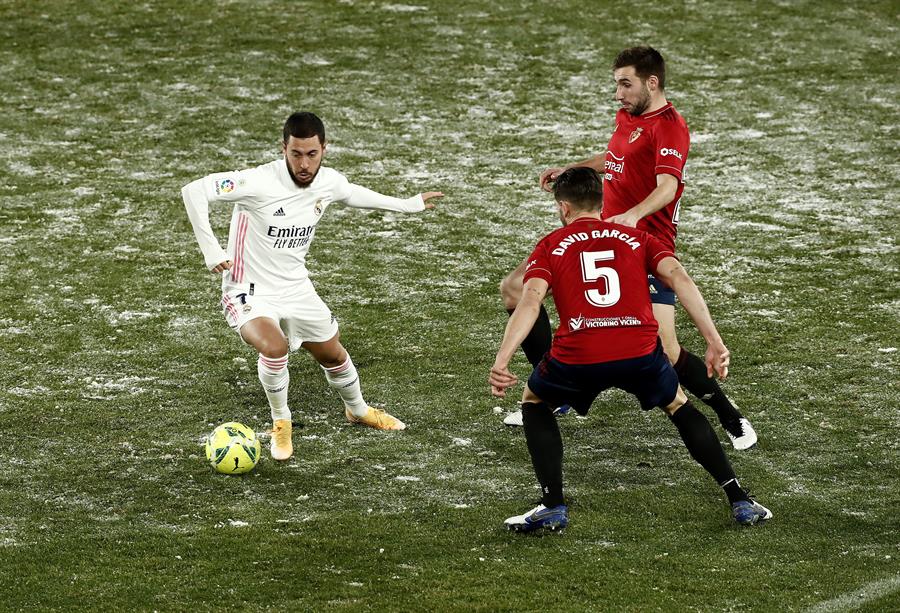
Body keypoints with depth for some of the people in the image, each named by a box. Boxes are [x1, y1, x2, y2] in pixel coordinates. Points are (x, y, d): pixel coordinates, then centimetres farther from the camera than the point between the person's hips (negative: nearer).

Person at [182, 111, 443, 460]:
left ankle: (357, 411, 52)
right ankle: (281, 424, -6)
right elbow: (194, 191, -29)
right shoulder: (259, 183, -29)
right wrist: (211, 251, -30)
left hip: (295, 287, 6)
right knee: (274, 347, -33)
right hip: (249, 290, -6)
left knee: (332, 354, 19)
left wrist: (406, 205, 25)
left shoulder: (329, 182, -8)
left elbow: (351, 194, 17)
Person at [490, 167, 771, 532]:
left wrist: (502, 361, -11)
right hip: (641, 352, 2)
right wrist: (714, 342, 0)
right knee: (678, 405, 31)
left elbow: (531, 300, -1)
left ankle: (553, 506, 18)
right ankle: (739, 500, 24)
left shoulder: (550, 246, 17)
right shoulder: (637, 238, 22)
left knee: (534, 401, 30)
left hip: (578, 356, -2)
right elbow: (677, 277, 5)